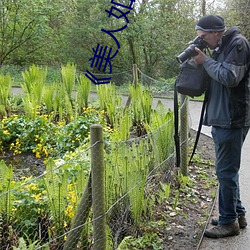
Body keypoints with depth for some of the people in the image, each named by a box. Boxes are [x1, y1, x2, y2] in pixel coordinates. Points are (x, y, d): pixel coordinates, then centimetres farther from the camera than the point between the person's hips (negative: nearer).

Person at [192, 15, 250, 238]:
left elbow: (230, 77, -21)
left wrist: (206, 61, -11)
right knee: (228, 170, 16)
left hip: (232, 120, -10)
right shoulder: (221, 47, 17)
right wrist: (203, 60, 4)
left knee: (226, 171, -3)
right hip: (221, 119, 10)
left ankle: (229, 221, 9)